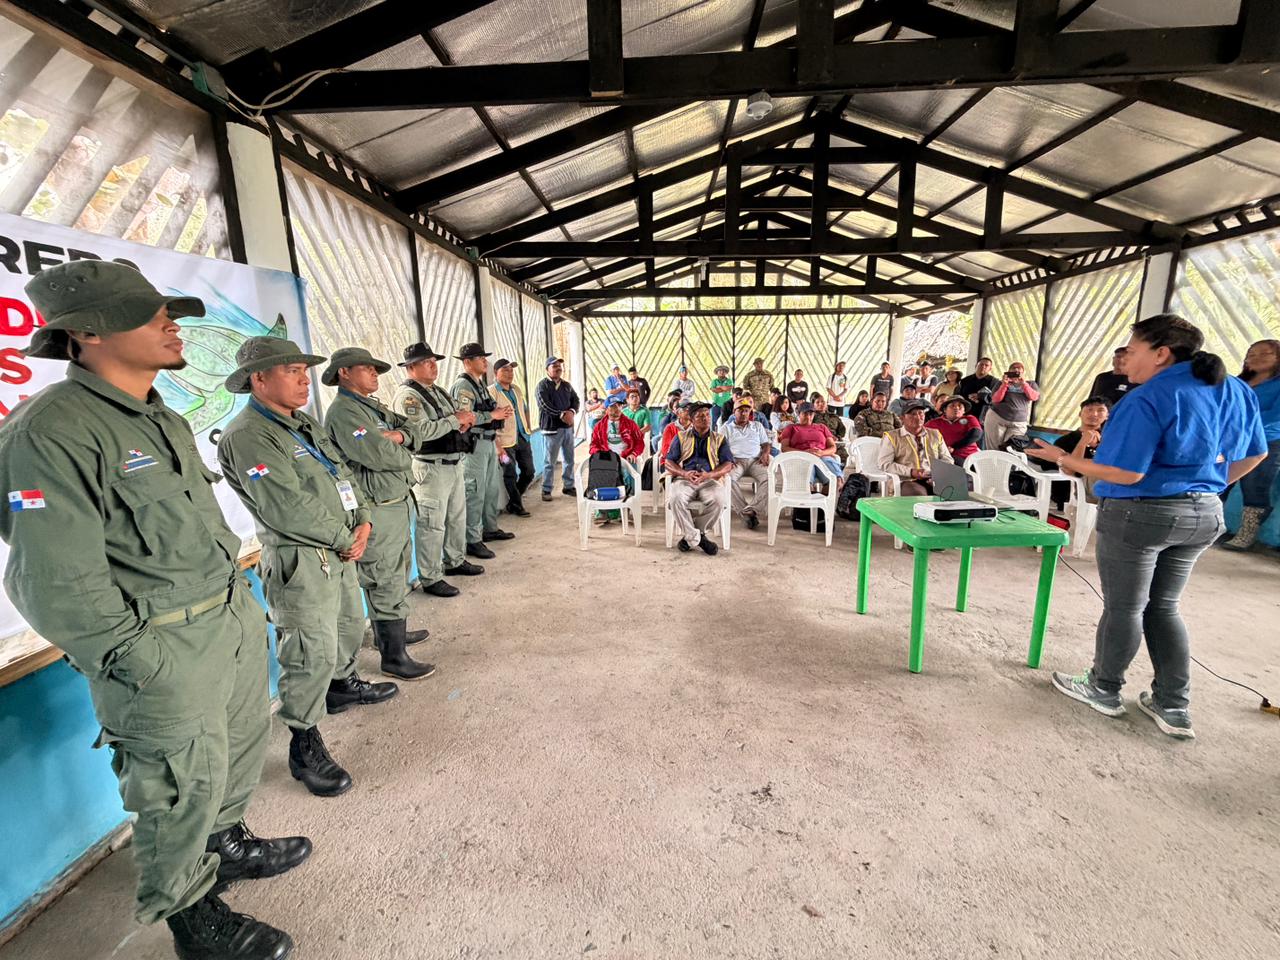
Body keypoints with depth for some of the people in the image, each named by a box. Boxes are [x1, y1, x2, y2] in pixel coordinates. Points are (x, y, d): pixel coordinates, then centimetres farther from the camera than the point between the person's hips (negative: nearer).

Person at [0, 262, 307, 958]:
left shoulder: (162, 417, 9)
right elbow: (58, 587, -20)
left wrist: (238, 596, 15)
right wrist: (140, 663, -14)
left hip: (233, 620, 8)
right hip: (163, 651, -8)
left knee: (245, 741, 24)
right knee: (184, 788, 11)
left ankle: (226, 843, 49)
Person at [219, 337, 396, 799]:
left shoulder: (306, 426, 13)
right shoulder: (246, 436, -16)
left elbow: (344, 474, 13)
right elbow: (287, 508, -23)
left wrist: (363, 521, -3)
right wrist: (344, 539, -14)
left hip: (340, 552, 9)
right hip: (300, 562, -9)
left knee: (350, 627, 24)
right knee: (312, 654, -2)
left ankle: (342, 685, 49)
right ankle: (305, 744, 14)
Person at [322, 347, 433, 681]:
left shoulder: (373, 406, 17)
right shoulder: (343, 412, -14)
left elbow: (414, 431, 12)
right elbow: (379, 455, -25)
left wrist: (400, 435, -11)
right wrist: (404, 454, -4)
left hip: (397, 503, 10)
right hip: (377, 509, -10)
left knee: (396, 576, 22)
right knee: (388, 585, -2)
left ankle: (389, 633, 39)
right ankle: (394, 658, 9)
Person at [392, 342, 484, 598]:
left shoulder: (440, 392, 16)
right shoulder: (407, 395, -12)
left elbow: (459, 418, 17)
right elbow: (420, 431, -26)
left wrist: (466, 419, -7)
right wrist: (454, 420, -20)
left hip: (455, 463, 9)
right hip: (430, 468, -9)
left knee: (457, 517, 20)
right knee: (432, 524, -2)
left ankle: (454, 561, 37)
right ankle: (429, 579, 9)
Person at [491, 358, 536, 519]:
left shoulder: (517, 390, 11)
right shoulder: (491, 393, -11)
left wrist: (527, 428, 15)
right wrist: (497, 446, -19)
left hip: (523, 438, 7)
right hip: (506, 442, -7)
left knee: (529, 473, 13)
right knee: (511, 476, 2)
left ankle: (514, 500, 33)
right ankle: (516, 506, 19)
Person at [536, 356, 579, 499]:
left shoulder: (567, 385, 15)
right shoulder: (542, 385, -5)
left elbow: (576, 399, 9)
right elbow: (544, 405, -17)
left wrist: (572, 412, -11)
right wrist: (562, 414, -19)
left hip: (568, 427, 6)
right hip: (551, 428, -6)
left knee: (569, 459, 11)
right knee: (550, 461, -1)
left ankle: (568, 486, 23)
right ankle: (546, 490, 8)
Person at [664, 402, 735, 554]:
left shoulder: (719, 439, 17)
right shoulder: (681, 437, 16)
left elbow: (728, 465, 5)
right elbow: (668, 462, 9)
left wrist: (708, 475, -16)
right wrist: (684, 473, -13)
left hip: (709, 480, 0)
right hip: (683, 479, 0)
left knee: (719, 499, -33)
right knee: (676, 498, -35)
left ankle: (690, 535, -12)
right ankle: (696, 537, -16)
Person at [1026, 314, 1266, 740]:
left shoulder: (1148, 399, -20)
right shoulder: (1236, 392, 7)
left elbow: (1126, 473, -23)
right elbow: (1253, 454, 17)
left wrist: (1062, 458, -13)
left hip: (1140, 514, -8)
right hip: (1204, 515, 8)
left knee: (1124, 607, 7)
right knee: (1163, 607, 19)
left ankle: (1104, 689, 25)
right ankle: (1174, 707, 24)